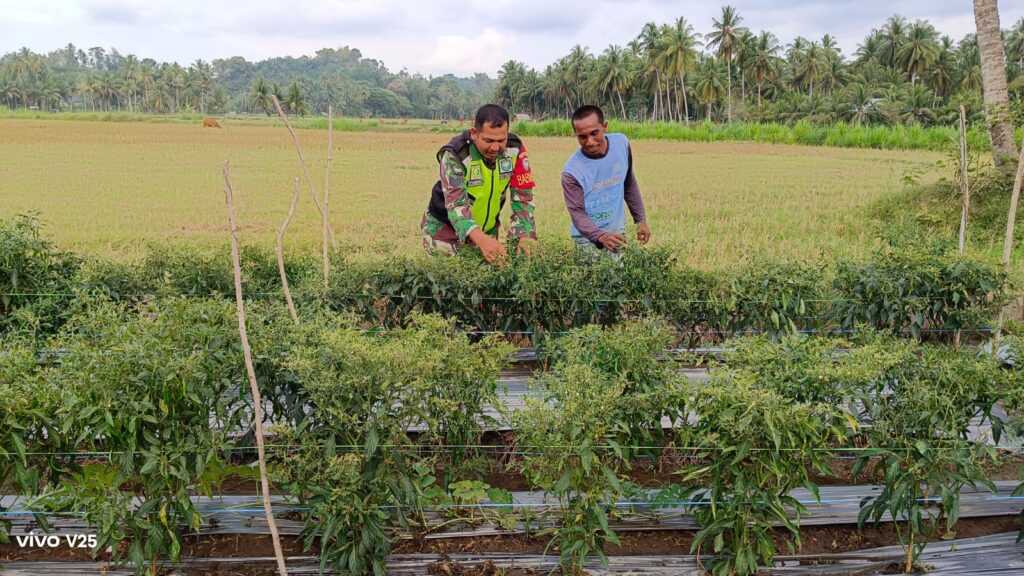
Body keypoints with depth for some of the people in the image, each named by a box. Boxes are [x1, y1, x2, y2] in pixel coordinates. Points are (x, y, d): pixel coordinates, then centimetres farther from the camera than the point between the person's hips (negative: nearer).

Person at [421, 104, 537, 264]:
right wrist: (481, 239, -53)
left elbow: (523, 196, -12)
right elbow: (456, 204, -36)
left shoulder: (515, 150, -15)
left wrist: (525, 237, -29)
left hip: (487, 231, 4)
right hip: (446, 229, -3)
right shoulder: (454, 155, -27)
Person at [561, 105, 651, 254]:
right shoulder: (571, 171, -21)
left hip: (617, 232, 4)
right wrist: (601, 236, -38)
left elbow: (630, 185, 6)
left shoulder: (621, 143, -8)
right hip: (587, 239, -4)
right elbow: (577, 213, -21)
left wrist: (641, 220, 10)